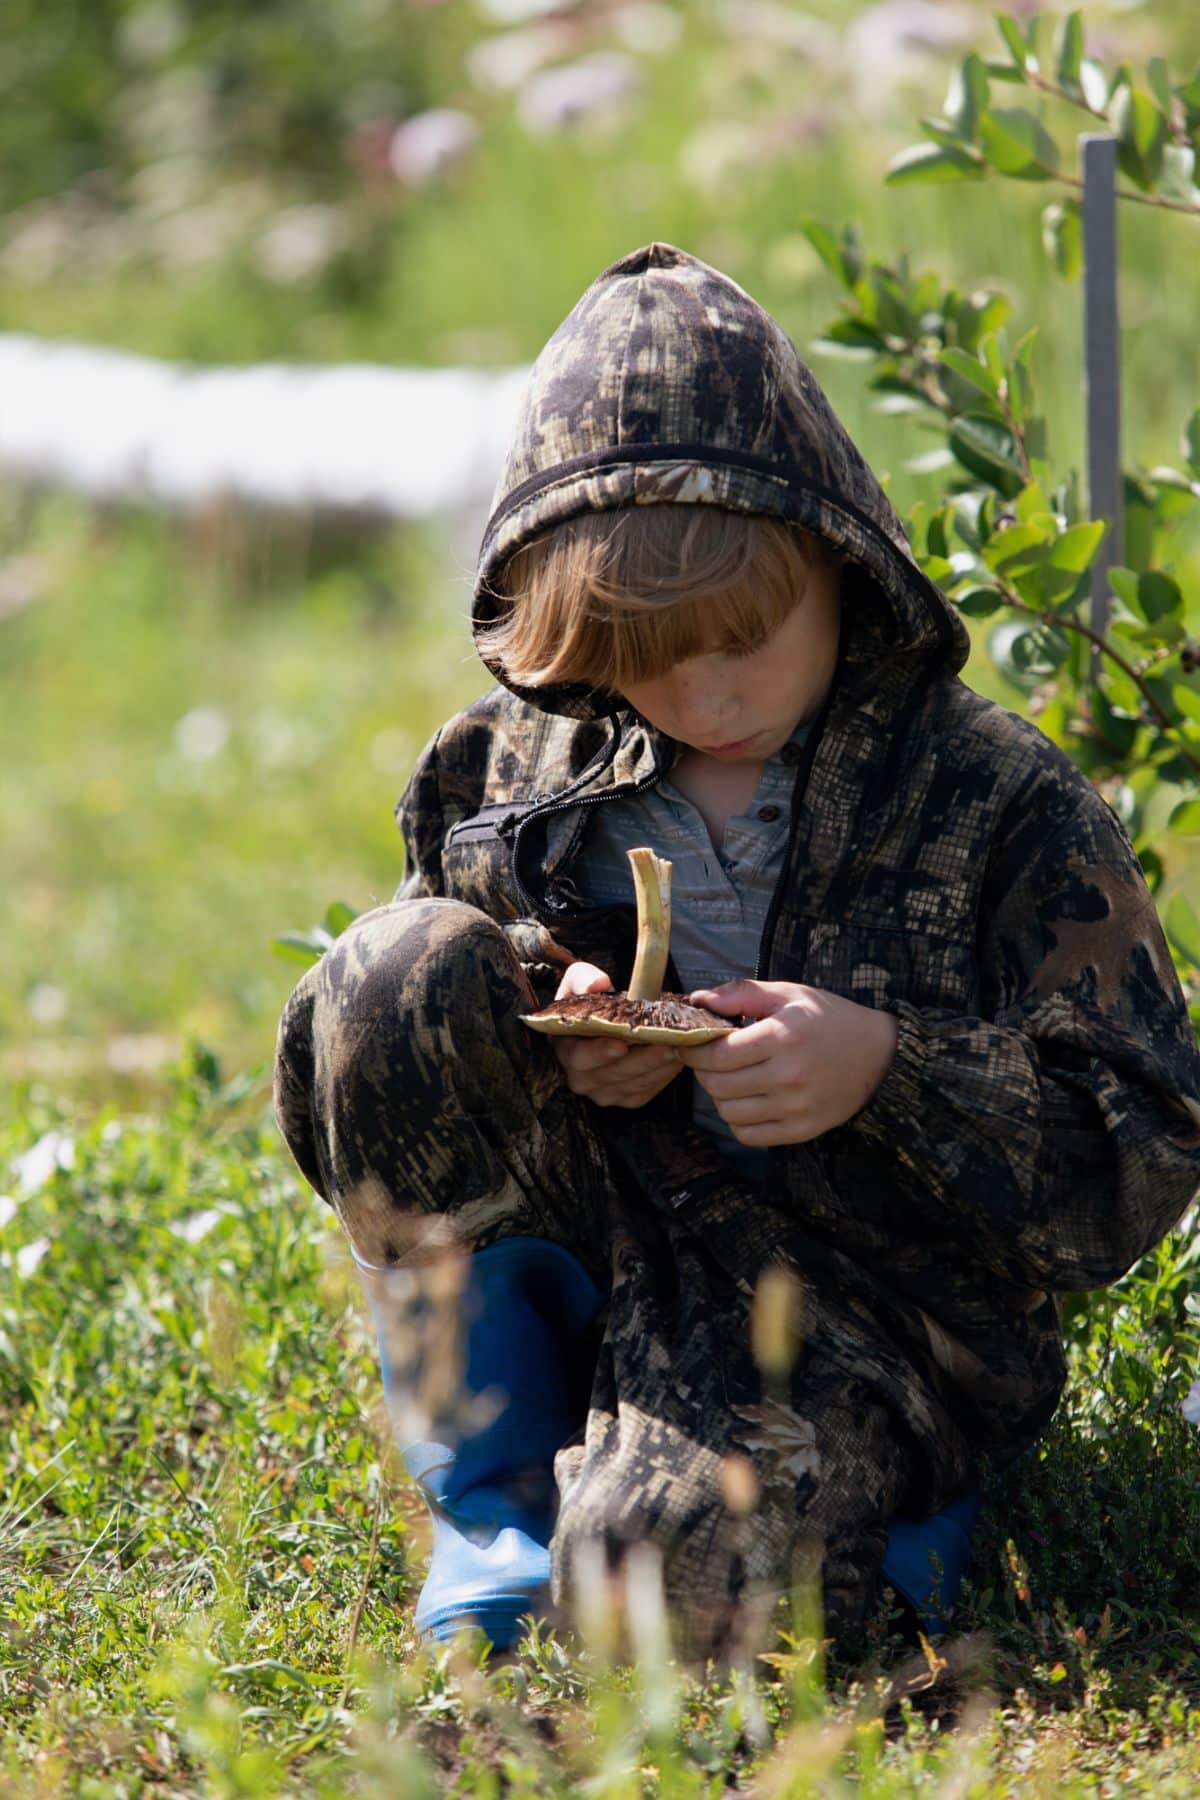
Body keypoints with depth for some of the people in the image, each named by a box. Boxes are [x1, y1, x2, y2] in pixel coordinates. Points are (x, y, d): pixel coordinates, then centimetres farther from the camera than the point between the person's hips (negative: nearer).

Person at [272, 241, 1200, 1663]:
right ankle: (496, 1477, -8)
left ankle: (839, 1485, 2)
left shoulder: (996, 799, -5)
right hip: (594, 1234, 5)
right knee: (407, 967, -21)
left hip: (859, 1302, -4)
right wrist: (545, 1039, -11)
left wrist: (888, 1069, -23)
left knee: (665, 1571, -36)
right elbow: (378, 1052, 12)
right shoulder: (516, 764, 4)